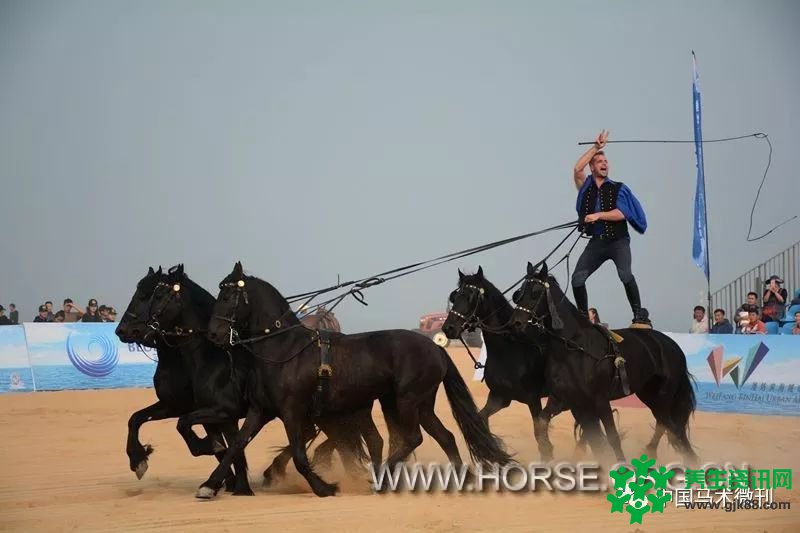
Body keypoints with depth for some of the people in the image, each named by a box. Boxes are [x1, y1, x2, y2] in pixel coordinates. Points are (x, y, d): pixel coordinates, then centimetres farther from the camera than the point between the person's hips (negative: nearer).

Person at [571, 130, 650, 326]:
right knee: (577, 278, -9)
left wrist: (598, 215, -20)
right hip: (596, 242, 3)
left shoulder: (618, 188, 7)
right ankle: (583, 316, 6)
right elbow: (577, 169, -7)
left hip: (618, 241, -3)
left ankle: (639, 314, -20)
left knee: (625, 274, -26)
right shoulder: (586, 187, 12)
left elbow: (621, 214, -7)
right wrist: (596, 146, -4)